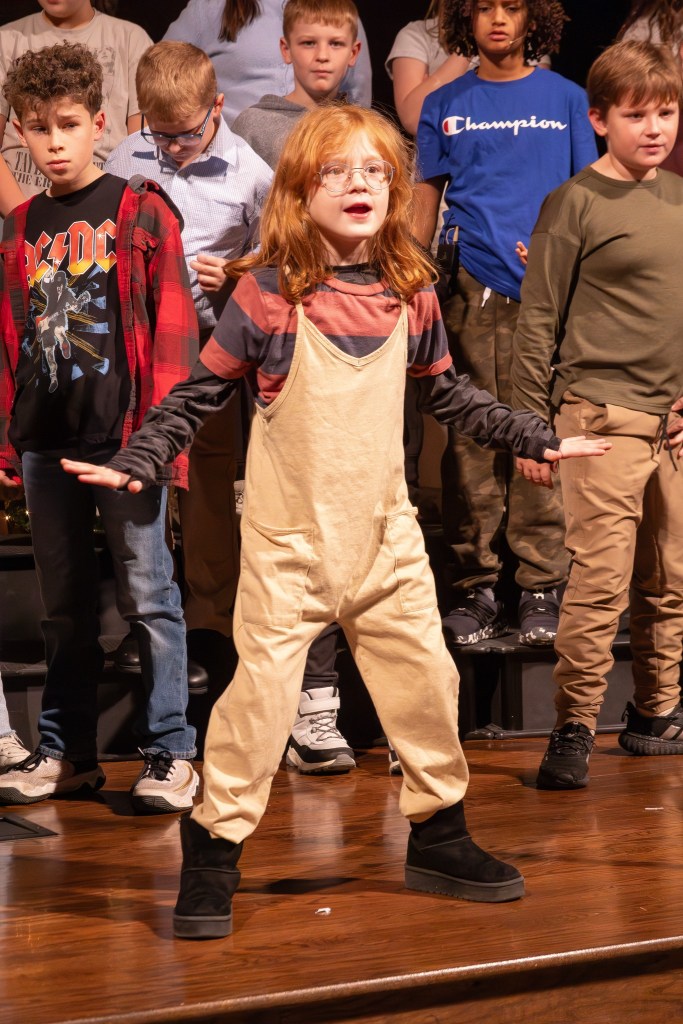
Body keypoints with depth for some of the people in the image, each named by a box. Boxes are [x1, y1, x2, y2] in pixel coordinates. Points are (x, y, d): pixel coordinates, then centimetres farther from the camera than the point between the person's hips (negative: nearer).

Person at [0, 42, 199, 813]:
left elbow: (173, 327, -5)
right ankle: (66, 751, 20)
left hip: (123, 433, -5)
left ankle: (170, 753, 4)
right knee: (63, 603, 12)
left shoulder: (141, 213, -2)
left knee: (147, 593, -2)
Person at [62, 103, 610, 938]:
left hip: (384, 532, 5)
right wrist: (137, 461, -13)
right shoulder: (268, 295, -10)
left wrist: (536, 439, 18)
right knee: (263, 688, -6)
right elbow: (198, 393, -3)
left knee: (425, 677, 8)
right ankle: (211, 855, 7)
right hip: (289, 538, -4)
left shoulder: (409, 294, 4)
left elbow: (448, 395, 18)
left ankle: (438, 837, 27)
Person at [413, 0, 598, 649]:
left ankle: (541, 588, 4)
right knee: (471, 440, 0)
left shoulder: (566, 99, 11)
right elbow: (426, 202, 14)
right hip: (469, 287, 1)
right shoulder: (445, 105, 13)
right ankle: (475, 588, 7)